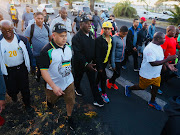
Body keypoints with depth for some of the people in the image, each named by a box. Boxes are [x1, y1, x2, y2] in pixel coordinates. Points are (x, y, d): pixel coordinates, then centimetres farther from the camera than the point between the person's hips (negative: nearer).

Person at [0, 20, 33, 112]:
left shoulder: (22, 40, -10)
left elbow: (29, 53, -1)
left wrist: (30, 65, 3)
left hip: (22, 68, 0)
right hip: (8, 71, 0)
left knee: (25, 89, 11)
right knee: (12, 90, 10)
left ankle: (27, 104, 36)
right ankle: (13, 95, 50)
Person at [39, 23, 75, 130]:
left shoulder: (68, 46, -4)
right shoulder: (47, 51, -24)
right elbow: (43, 71, -23)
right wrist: (54, 86, -25)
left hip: (69, 81, 4)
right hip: (54, 84, -4)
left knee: (71, 102, 13)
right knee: (52, 99, 23)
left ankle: (69, 118, 41)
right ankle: (49, 100, 61)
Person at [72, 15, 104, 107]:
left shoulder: (91, 34, 2)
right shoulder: (76, 37, -21)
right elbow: (78, 53, -26)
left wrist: (94, 61, 8)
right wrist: (86, 64, -30)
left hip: (90, 62, 5)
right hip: (80, 63, -5)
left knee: (93, 81, 9)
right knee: (78, 78, 21)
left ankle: (97, 99, 19)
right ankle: (77, 88, 53)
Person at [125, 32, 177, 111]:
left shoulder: (159, 47, 2)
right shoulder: (149, 49, -29)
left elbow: (161, 58, 15)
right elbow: (153, 63, -35)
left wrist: (168, 65, -1)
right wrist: (167, 59, -35)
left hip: (156, 74, 8)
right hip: (147, 75, -8)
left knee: (155, 88, 19)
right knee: (142, 87, 12)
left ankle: (152, 102, 43)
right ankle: (128, 88, 38)